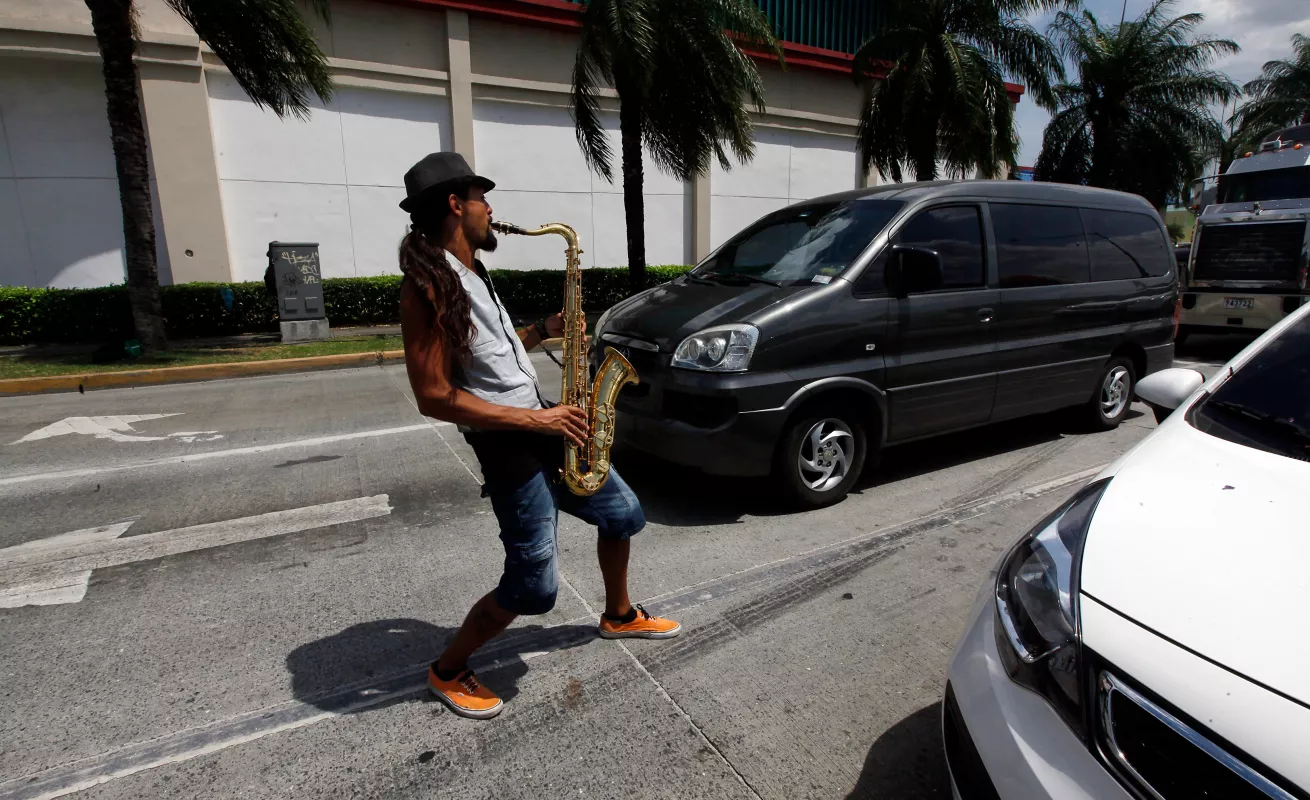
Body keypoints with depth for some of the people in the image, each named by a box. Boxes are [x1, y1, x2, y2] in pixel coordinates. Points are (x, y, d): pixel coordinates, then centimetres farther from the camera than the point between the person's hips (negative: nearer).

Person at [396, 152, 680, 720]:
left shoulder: (469, 274, 12)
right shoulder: (428, 286, -18)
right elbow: (435, 397, -23)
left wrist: (544, 330, 7)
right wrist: (536, 420, -22)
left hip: (546, 432, 9)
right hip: (509, 449, -9)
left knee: (623, 513, 18)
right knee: (534, 587, -2)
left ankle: (619, 615, 41)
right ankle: (448, 671, 24)